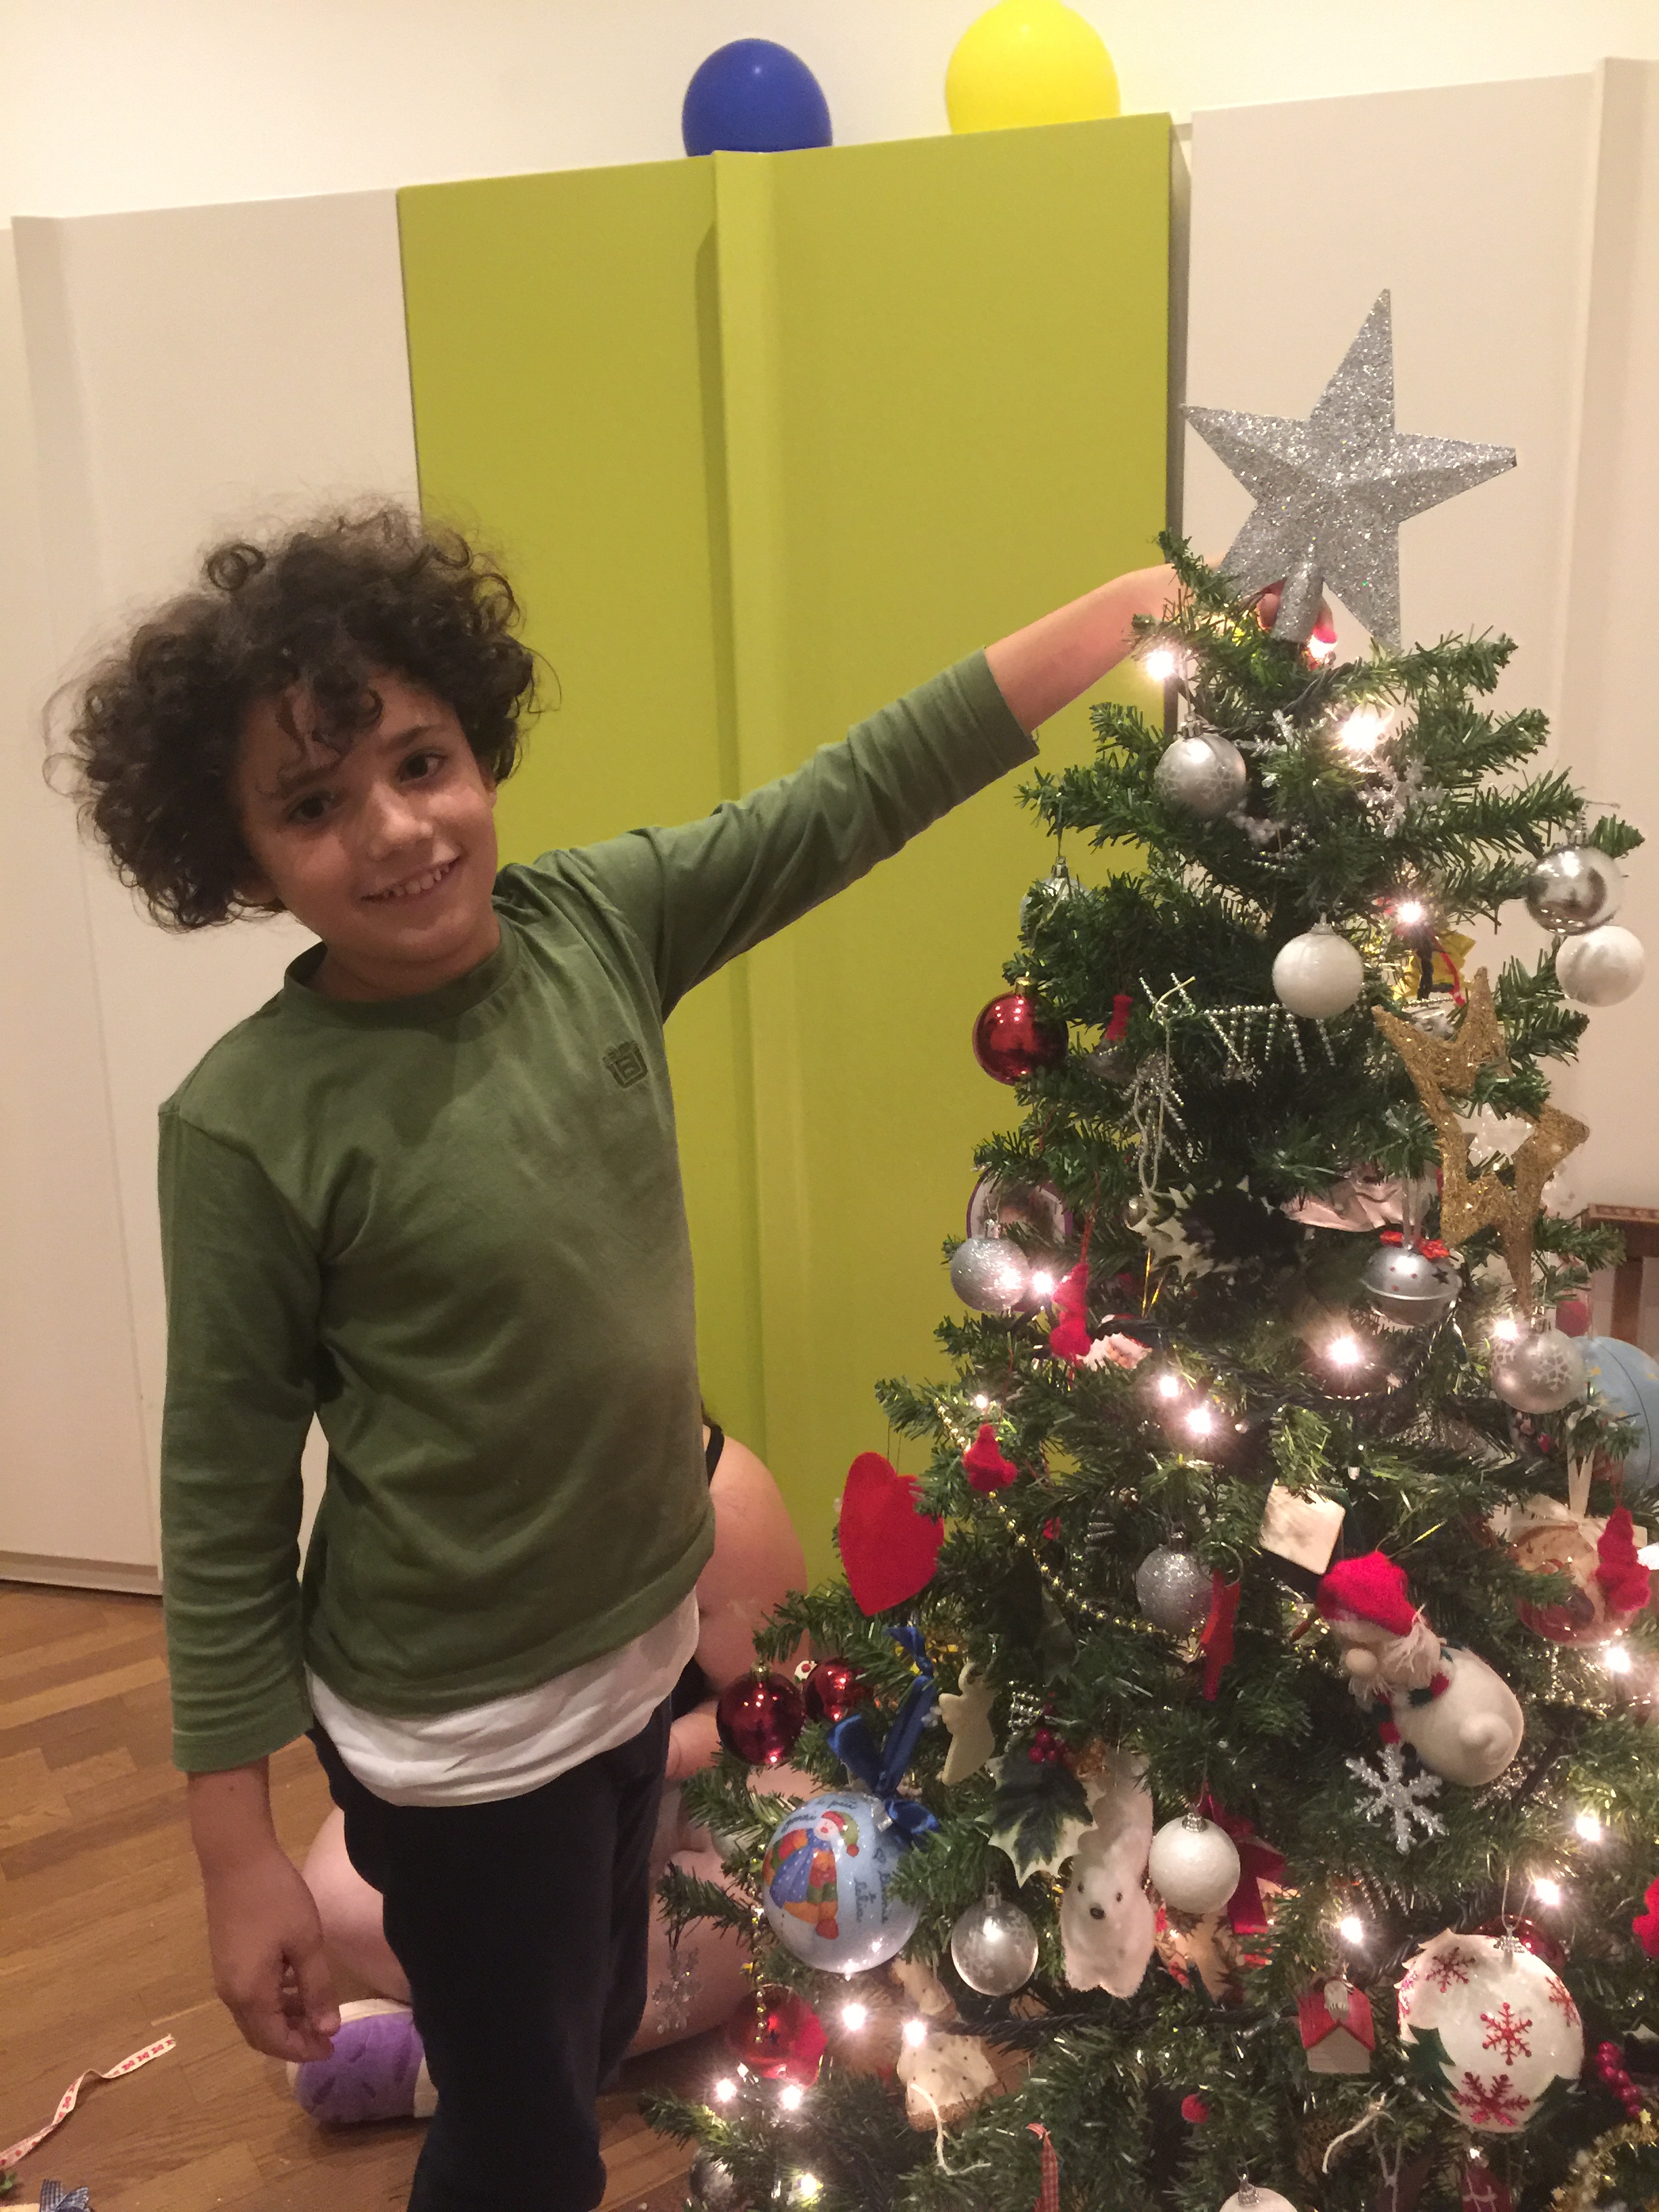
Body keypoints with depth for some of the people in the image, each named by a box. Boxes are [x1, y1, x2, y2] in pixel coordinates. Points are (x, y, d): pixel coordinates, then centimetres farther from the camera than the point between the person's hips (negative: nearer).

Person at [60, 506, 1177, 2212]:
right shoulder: (251, 1126, -22)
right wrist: (240, 1853, -10)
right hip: (462, 1733, -5)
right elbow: (224, 1495, -16)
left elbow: (860, 795, -6)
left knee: (595, 2037, 27)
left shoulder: (598, 924, -9)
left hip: (646, 1642, 5)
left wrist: (1143, 601, -10)